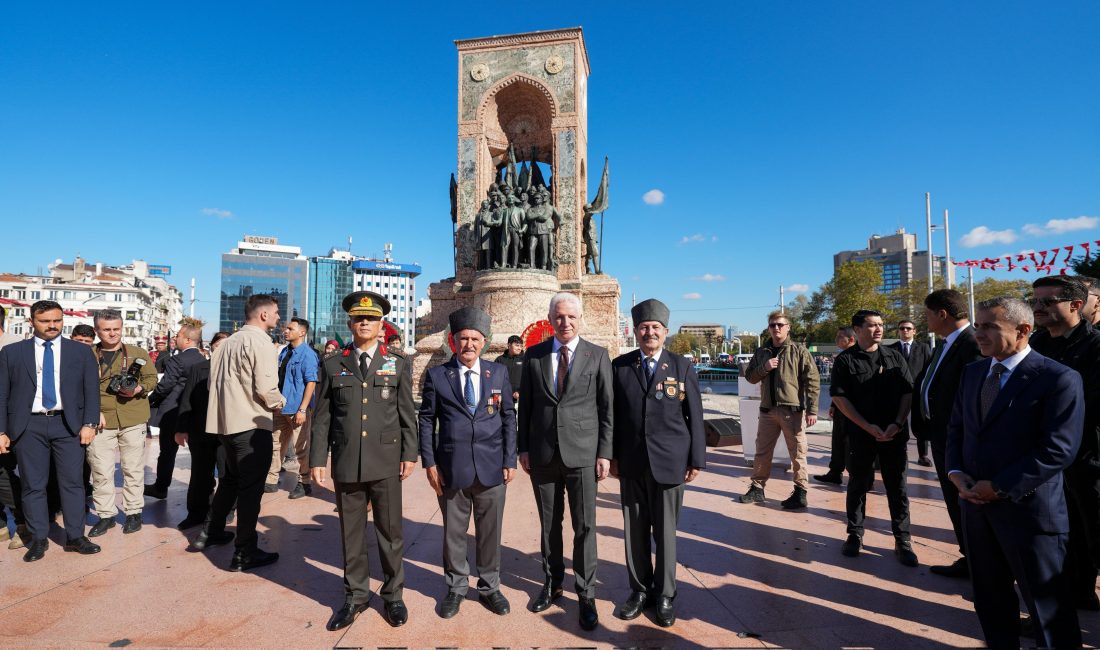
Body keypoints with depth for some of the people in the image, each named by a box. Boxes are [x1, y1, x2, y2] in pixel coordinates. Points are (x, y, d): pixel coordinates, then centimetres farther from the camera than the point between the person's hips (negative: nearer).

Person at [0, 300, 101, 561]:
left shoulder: (81, 351, 6)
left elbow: (92, 391, 3)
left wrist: (89, 424, -6)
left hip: (68, 425, 0)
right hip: (29, 427, 1)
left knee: (72, 482, 3)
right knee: (33, 485, 7)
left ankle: (75, 537, 12)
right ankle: (38, 539, 19)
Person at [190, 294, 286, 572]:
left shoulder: (228, 342, 11)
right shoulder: (261, 343, -16)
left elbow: (216, 380, 15)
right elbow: (266, 390, -22)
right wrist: (280, 403, -3)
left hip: (226, 421, 9)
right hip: (252, 425, -9)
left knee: (231, 479, 26)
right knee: (251, 487, 0)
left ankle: (210, 532, 39)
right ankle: (244, 553, 8)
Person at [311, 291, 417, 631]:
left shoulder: (399, 363, 3)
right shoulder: (332, 364, 5)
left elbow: (407, 413, 2)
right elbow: (322, 417, 4)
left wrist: (410, 454, -1)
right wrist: (317, 459, 0)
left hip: (386, 462, -1)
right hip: (346, 463, 1)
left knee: (390, 531, 10)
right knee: (351, 533, 13)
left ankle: (393, 594, 28)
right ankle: (355, 595, 31)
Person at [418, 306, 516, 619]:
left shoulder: (499, 373, 2)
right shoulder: (437, 375, 0)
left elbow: (509, 417, 4)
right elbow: (426, 420, 3)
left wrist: (510, 461, 0)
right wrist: (429, 463, -3)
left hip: (492, 468, 1)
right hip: (452, 468, 0)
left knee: (490, 532, 14)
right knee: (453, 532, 14)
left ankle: (490, 586, 34)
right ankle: (456, 587, 36)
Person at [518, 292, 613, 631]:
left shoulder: (598, 356, -1)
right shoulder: (534, 355, 3)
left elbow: (607, 408, -1)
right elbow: (525, 405, 6)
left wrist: (605, 453, -4)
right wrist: (523, 448, 4)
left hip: (582, 453, -2)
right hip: (542, 454, 2)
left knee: (584, 526, 6)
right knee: (549, 524, 15)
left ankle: (586, 594, 24)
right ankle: (552, 583, 35)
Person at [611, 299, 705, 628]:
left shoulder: (682, 367, 0)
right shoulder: (619, 366, 2)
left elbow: (695, 416, 1)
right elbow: (612, 414, 4)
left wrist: (696, 459, -1)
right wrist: (612, 455, 3)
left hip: (669, 462, -1)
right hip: (631, 464, 1)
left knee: (665, 531, 10)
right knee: (634, 530, 12)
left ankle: (664, 595, 29)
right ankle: (640, 589, 32)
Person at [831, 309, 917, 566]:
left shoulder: (894, 357, 6)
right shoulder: (845, 360, -3)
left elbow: (908, 391, 4)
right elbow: (839, 396, -7)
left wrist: (897, 424, -9)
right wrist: (867, 427, -12)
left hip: (894, 434, 2)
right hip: (860, 434, -2)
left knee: (897, 487, 7)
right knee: (858, 485, 7)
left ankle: (902, 540, 18)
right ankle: (855, 534, 19)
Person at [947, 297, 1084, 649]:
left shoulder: (1060, 379, -13)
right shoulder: (973, 371, 7)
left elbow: (1058, 451, -18)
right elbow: (956, 427, 11)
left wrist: (998, 487, -18)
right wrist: (956, 472, -4)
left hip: (1028, 508, -6)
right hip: (976, 502, 6)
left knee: (1046, 599, 12)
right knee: (988, 592, 19)